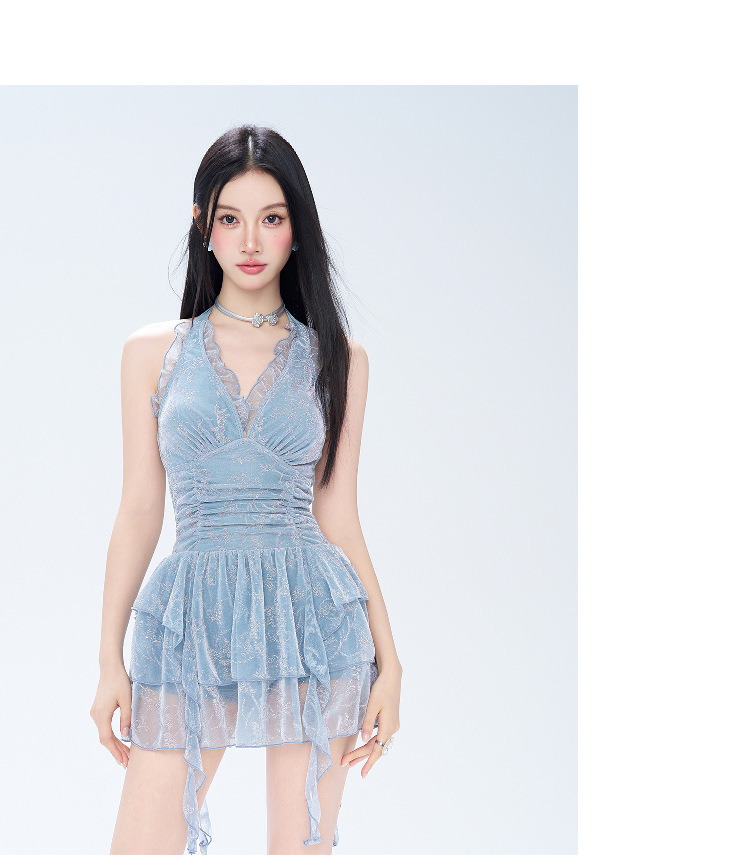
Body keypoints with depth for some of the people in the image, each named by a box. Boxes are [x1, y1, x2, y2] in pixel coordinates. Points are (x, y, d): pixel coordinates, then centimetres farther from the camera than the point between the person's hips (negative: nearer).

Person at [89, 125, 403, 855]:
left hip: (311, 615, 0)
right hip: (190, 620, 0)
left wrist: (388, 659, 2)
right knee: (140, 847, -5)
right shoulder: (153, 351, 6)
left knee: (301, 847, 5)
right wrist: (110, 659, 3)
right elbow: (138, 512, 6)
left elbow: (338, 517, 7)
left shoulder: (337, 358, 6)